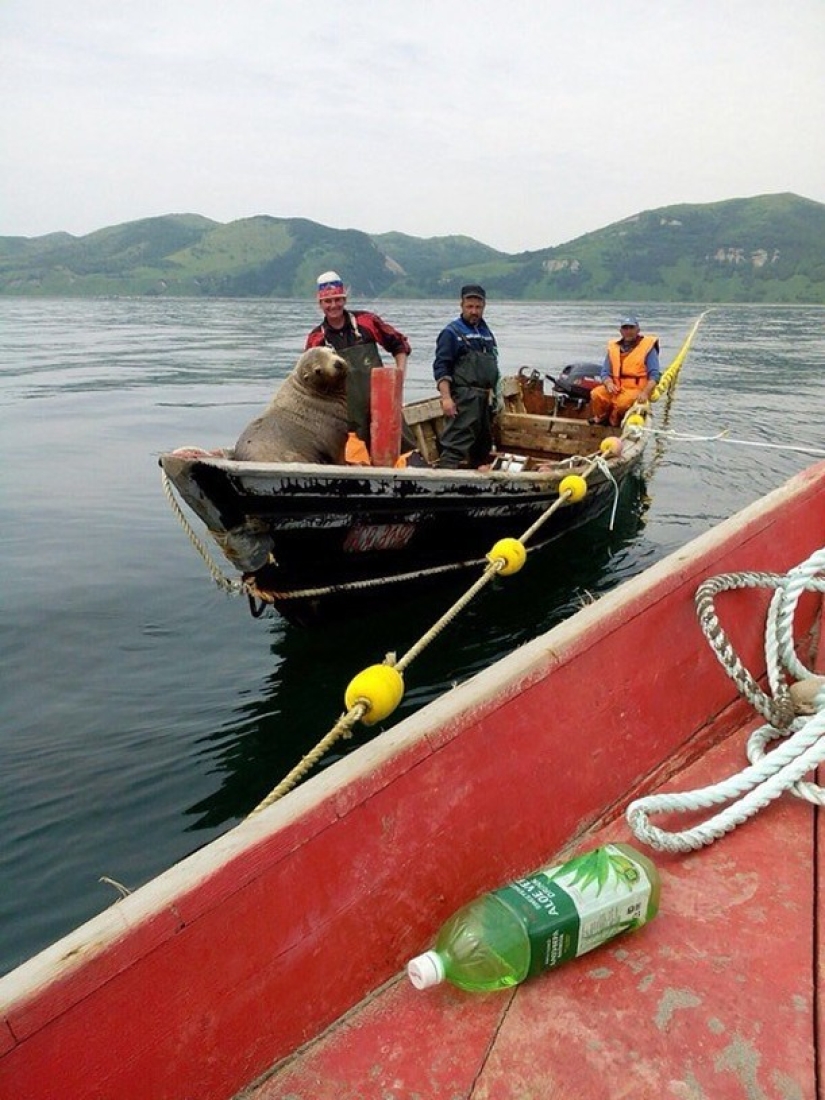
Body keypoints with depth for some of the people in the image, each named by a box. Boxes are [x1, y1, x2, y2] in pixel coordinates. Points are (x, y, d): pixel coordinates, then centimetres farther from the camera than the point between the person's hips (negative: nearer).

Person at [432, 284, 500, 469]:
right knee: (456, 442, -17)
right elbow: (441, 367, -9)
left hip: (486, 398, 8)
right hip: (464, 398, -8)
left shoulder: (486, 332, 20)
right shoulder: (452, 332, -2)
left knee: (484, 445, 13)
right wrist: (446, 397, -20)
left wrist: (494, 396, 20)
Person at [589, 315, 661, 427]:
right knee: (596, 394, -23)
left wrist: (645, 393, -23)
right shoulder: (613, 347, 12)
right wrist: (609, 383, -13)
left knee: (623, 401, -35)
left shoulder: (648, 347, 0)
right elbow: (604, 372, 11)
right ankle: (602, 418, 6)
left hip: (637, 389, -4)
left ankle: (614, 422, -2)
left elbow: (654, 375, -6)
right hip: (616, 387, 4)